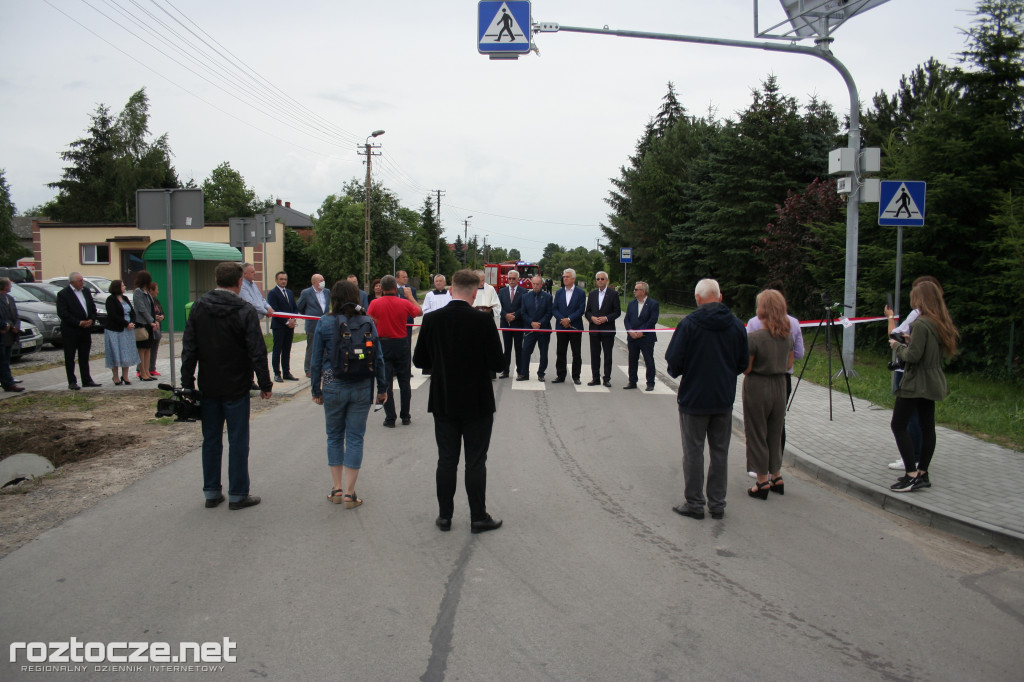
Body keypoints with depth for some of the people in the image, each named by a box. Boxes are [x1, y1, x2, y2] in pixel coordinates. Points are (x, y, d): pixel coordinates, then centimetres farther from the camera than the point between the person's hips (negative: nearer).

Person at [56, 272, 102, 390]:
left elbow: (93, 308, 15)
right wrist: (79, 323, -18)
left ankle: (87, 380, 17)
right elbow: (62, 313, -15)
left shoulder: (86, 291, 11)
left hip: (86, 330, 6)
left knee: (84, 357, 11)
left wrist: (91, 320, -3)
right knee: (70, 358, 4)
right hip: (70, 331, -6)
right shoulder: (63, 294, -8)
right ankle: (72, 382, 9)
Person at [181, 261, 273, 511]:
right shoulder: (245, 311, -13)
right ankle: (238, 495, 10)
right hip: (236, 389, -5)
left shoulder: (198, 308, 3)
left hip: (208, 387, 5)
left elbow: (188, 349, 4)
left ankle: (211, 492, 21)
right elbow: (257, 352, -14)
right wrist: (265, 384, -5)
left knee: (211, 439, 14)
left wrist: (187, 383, 9)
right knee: (238, 441, 4)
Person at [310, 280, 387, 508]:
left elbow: (316, 360, -1)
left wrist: (316, 389, 9)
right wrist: (381, 388, 11)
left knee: (334, 436, 15)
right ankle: (349, 493, 9)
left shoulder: (325, 323, -4)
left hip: (333, 387, -1)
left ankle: (337, 489, 19)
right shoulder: (367, 322, -1)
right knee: (355, 438, 7)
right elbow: (378, 358, 2)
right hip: (362, 388, 1)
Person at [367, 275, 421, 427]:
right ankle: (405, 416, 17)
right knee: (404, 382, 12)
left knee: (386, 382, 4)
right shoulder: (404, 303, -6)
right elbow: (419, 312, 10)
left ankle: (390, 418, 3)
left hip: (383, 344, -1)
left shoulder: (375, 303, -8)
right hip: (401, 344, 1)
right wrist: (410, 296, 19)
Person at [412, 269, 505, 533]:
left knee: (446, 461, 11)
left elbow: (420, 360, 2)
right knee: (475, 462, 6)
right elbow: (497, 363, -12)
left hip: (443, 403, 3)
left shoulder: (432, 320, -5)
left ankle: (445, 516, 19)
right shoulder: (483, 321, -14)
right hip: (477, 403, -3)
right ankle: (478, 518, 15)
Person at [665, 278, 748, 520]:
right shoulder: (737, 325, -1)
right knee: (720, 452, 13)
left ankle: (694, 503, 13)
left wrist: (676, 373, 8)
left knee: (693, 451, 6)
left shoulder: (688, 324, -14)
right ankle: (717, 504, 20)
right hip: (724, 399, 4)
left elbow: (674, 362, -14)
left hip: (694, 398, -4)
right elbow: (743, 364, 6)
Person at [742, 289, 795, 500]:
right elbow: (789, 365, 9)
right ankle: (776, 478, 27)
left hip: (757, 387, -6)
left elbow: (746, 369, -15)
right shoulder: (787, 335, -1)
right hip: (780, 386, 6)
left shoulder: (753, 337, -20)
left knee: (757, 434, 7)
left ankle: (763, 482, 13)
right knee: (775, 433, 18)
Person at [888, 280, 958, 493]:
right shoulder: (940, 323, 9)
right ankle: (922, 473, 17)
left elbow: (912, 355, -21)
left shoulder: (921, 324, -19)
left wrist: (897, 345, -5)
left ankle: (912, 475, -8)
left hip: (916, 383, -9)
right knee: (927, 427, 11)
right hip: (932, 383, 9)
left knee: (898, 425, -5)